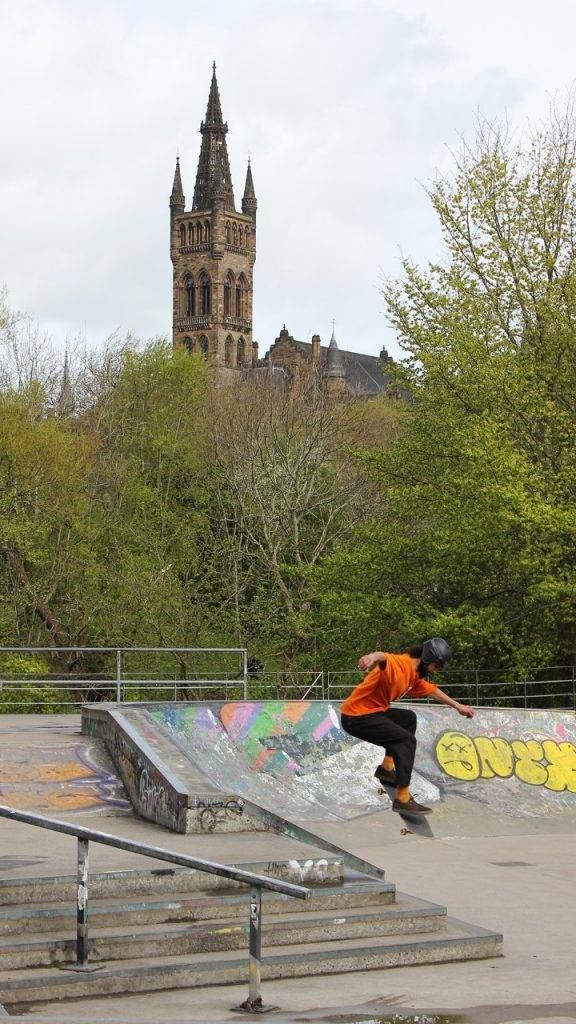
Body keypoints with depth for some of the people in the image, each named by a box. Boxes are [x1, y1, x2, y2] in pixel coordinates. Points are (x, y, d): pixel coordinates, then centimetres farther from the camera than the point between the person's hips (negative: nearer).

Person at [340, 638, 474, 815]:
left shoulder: (414, 675, 11)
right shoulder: (399, 664, -21)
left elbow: (432, 690, 29)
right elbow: (383, 657, -46)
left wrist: (457, 706, 37)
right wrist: (372, 657, -69)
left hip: (372, 712, 10)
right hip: (356, 718, -10)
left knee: (408, 718, 26)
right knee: (407, 739, -17)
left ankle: (387, 767, 22)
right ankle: (402, 799, -18)